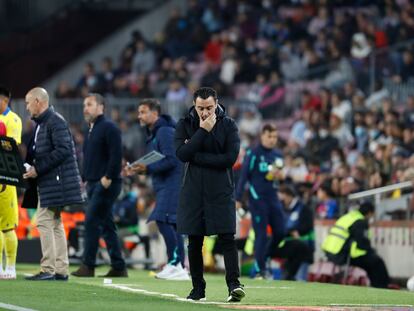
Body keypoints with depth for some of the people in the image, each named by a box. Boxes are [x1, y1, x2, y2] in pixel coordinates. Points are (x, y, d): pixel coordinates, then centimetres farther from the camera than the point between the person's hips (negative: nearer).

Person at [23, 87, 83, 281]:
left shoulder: (55, 122, -12)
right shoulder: (41, 124, 19)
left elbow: (63, 150, -21)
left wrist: (38, 169, -20)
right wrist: (30, 166, 6)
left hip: (54, 182, -10)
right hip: (46, 183, 10)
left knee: (44, 222, -11)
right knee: (55, 224, 10)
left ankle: (48, 270, -11)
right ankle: (61, 270, 12)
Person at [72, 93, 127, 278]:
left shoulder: (109, 128, -9)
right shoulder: (91, 130, 20)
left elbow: (116, 155, -18)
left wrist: (108, 178, -20)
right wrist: (84, 178, 15)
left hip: (106, 184, -10)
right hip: (93, 184, 10)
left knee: (92, 221, -13)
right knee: (106, 225, 9)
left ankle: (88, 266, -12)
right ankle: (118, 267, 12)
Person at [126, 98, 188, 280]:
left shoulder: (165, 132, -12)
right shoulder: (154, 134, 20)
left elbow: (170, 161, -20)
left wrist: (147, 168, -20)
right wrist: (140, 169, 9)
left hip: (172, 184, -10)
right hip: (163, 185, 10)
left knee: (163, 221, -17)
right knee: (172, 225, 8)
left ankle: (175, 264, -17)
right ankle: (180, 268, 9)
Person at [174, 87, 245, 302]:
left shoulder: (228, 125, 1)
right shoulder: (185, 125, 4)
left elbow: (230, 158, -10)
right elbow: (181, 154, -10)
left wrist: (196, 156, -10)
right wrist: (203, 131, -14)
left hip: (221, 191, -2)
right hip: (193, 191, 2)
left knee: (227, 238, -11)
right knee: (194, 242, 5)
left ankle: (234, 284, -15)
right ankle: (198, 288, 13)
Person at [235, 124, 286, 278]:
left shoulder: (277, 155, 11)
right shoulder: (253, 154, -6)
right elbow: (244, 176, -7)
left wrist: (278, 174, -3)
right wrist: (238, 199, -10)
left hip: (273, 197, 6)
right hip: (257, 198, -6)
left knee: (280, 232, 1)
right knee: (261, 234, -7)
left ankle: (263, 258, 21)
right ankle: (259, 269, 0)